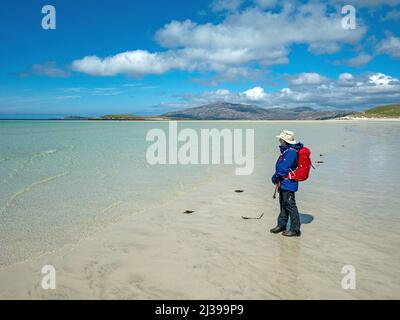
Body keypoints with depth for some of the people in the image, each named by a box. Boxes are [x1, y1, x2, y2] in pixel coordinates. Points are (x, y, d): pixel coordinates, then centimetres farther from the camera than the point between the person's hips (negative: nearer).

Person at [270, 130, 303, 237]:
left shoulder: (291, 152, -20)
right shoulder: (286, 150, 13)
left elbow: (283, 168, -22)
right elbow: (280, 166, 17)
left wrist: (275, 178, -9)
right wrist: (278, 180, 7)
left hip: (288, 183, -10)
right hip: (284, 182, 10)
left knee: (290, 205, -4)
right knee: (283, 204, 17)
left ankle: (295, 229, 5)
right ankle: (282, 225, 29)